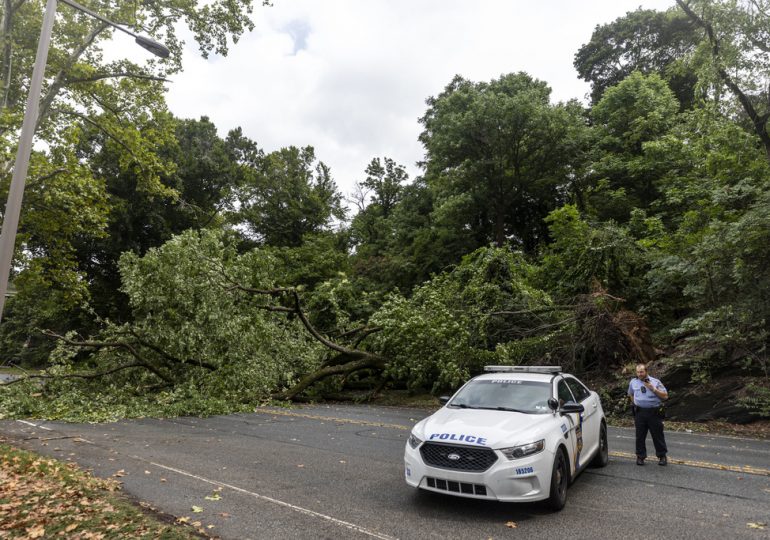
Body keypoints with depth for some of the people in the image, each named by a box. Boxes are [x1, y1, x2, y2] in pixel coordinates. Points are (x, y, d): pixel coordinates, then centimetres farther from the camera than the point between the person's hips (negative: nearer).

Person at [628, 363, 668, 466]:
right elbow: (631, 394, 27)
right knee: (640, 436, 5)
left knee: (658, 435, 4)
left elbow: (665, 396, -2)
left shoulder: (655, 382, 2)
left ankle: (662, 456, 20)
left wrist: (653, 389, -13)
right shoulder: (633, 382, 10)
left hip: (654, 412, -2)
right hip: (640, 412, 2)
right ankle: (640, 456, 16)